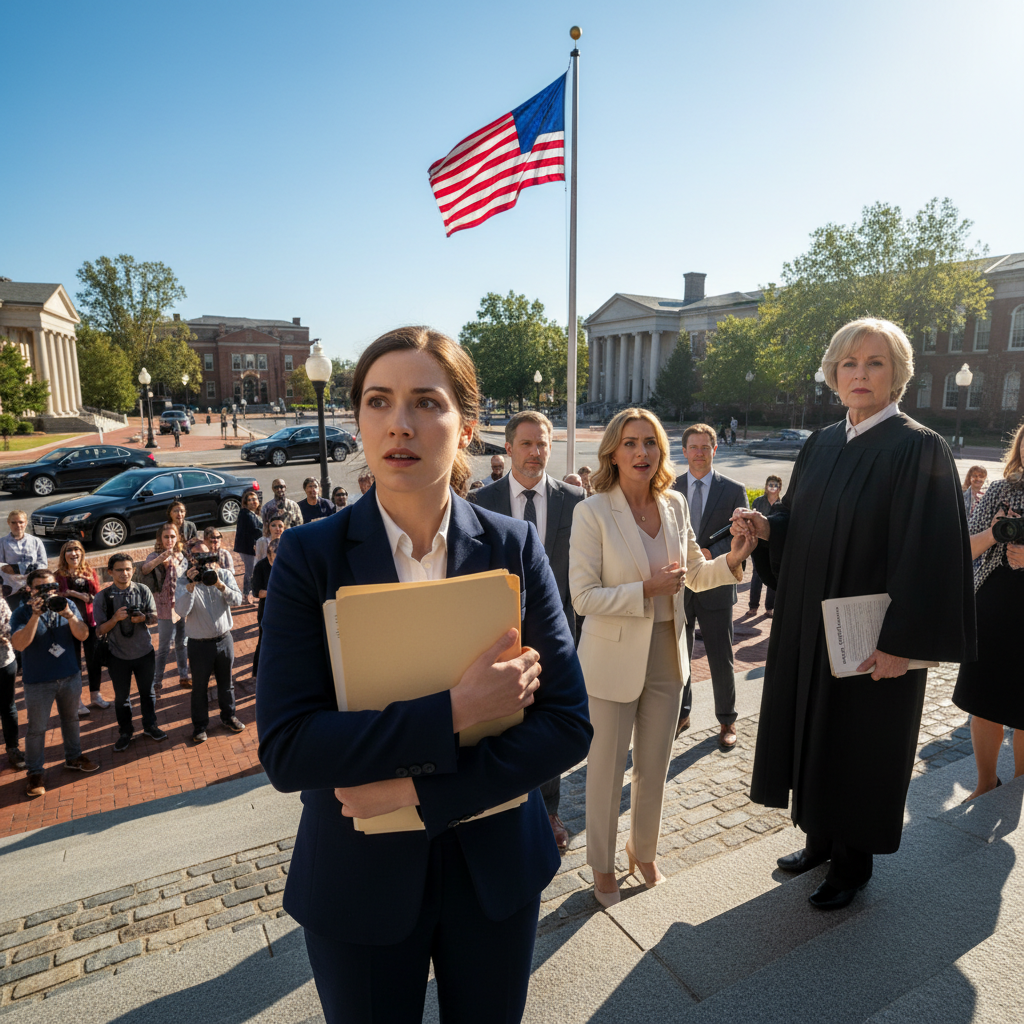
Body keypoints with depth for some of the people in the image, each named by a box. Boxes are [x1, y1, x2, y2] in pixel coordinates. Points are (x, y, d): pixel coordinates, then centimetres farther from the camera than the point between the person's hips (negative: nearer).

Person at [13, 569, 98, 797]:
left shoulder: (67, 605, -3)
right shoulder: (22, 613, -11)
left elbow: (83, 635, -10)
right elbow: (18, 644, -25)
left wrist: (69, 615, -26)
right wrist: (36, 615, -33)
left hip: (70, 676, 4)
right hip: (38, 682, -3)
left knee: (71, 719, 19)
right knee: (37, 728, 5)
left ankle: (73, 757, 36)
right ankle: (35, 773, 19)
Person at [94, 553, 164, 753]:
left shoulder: (143, 591, -6)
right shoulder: (103, 598, -9)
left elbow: (154, 618, 0)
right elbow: (100, 630, -6)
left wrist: (143, 618, -22)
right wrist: (115, 618, -25)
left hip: (144, 652, 1)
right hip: (118, 656, -1)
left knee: (147, 691, 14)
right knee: (121, 696, 13)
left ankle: (150, 725, 34)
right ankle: (125, 732, 33)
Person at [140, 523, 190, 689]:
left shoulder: (180, 555, 5)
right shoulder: (156, 556, -12)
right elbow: (145, 569, -35)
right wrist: (161, 558, -52)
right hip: (166, 609, -5)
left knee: (182, 644, 16)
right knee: (164, 648, 1)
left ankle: (183, 677, 28)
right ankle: (156, 682, 14)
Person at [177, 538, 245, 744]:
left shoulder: (224, 575, -3)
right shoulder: (184, 581, -8)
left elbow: (237, 600, -15)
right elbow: (182, 610, -22)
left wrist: (220, 584, -29)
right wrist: (191, 586, -33)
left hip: (224, 639, 2)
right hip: (199, 643, -2)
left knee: (226, 682, 17)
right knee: (199, 687, 12)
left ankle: (228, 716, 37)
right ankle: (200, 725, 30)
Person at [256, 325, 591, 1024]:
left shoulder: (514, 547, -10)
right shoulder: (310, 557, -13)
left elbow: (569, 724, -12)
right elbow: (285, 750, -19)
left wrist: (422, 790, -20)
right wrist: (454, 711, -28)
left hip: (497, 871, 2)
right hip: (360, 884, -1)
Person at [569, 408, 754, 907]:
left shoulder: (674, 505, 0)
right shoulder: (592, 512, -16)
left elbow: (695, 573, 11)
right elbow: (583, 596, -18)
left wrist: (731, 560, -7)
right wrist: (648, 589, -23)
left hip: (666, 655, 5)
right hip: (613, 659, -4)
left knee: (655, 767, 21)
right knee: (606, 770, 13)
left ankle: (644, 852, 46)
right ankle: (602, 867, 38)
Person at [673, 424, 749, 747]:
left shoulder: (734, 490, -1)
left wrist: (710, 553, -20)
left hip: (715, 586, -2)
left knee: (721, 659, 8)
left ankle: (726, 720, 27)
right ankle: (681, 714, 32)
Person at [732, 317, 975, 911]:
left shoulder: (919, 450, -14)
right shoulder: (822, 444, 6)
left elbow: (928, 553, -18)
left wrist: (901, 643, -21)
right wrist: (766, 528, -10)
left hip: (872, 640, -6)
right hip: (809, 627, 6)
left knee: (861, 743, 9)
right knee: (814, 731, 17)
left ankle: (854, 861, 32)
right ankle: (821, 839, 39)